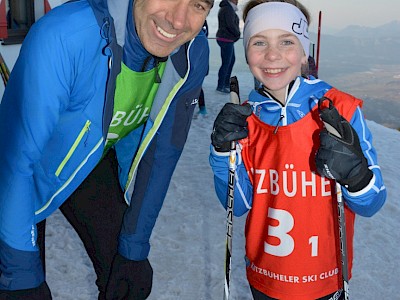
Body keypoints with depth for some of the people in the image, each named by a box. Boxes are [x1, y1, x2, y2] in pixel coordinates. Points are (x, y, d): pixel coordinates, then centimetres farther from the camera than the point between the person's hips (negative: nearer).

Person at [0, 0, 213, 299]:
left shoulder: (193, 55, -20)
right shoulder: (61, 37, -37)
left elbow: (162, 152, -9)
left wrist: (135, 247, -3)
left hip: (98, 165, 4)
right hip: (26, 178, -3)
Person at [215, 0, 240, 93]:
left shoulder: (225, 8, 18)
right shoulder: (228, 9, -16)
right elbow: (230, 25, -25)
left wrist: (236, 34, 7)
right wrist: (238, 33, -9)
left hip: (228, 40, 11)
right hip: (226, 40, -11)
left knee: (232, 60, 18)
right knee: (226, 63, -7)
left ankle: (226, 83, 25)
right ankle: (220, 86, -1)